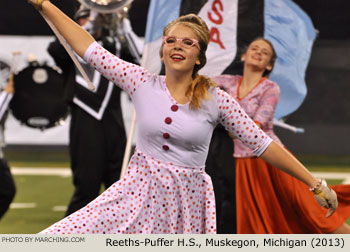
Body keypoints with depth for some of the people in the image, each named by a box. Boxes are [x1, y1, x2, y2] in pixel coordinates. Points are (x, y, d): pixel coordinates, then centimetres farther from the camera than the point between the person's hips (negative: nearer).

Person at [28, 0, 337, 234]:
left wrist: (315, 184, -4)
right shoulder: (142, 83, -1)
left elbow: (263, 144, -2)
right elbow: (89, 49, 0)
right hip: (140, 193, 1)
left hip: (186, 201, -1)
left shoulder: (216, 100, -5)